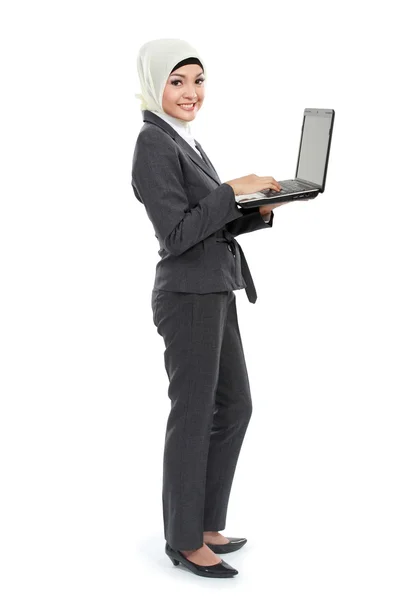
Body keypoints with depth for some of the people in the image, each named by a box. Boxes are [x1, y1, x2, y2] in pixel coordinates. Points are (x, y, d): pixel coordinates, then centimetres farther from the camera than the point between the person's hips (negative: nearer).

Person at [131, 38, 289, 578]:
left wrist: (259, 213, 1)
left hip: (215, 294, 10)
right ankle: (185, 540, 17)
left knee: (234, 406, 16)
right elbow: (177, 234, -20)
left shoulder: (185, 141, 16)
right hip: (188, 297, -10)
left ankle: (207, 523, 28)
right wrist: (233, 190, -20)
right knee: (193, 415, 1)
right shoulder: (154, 144, -13)